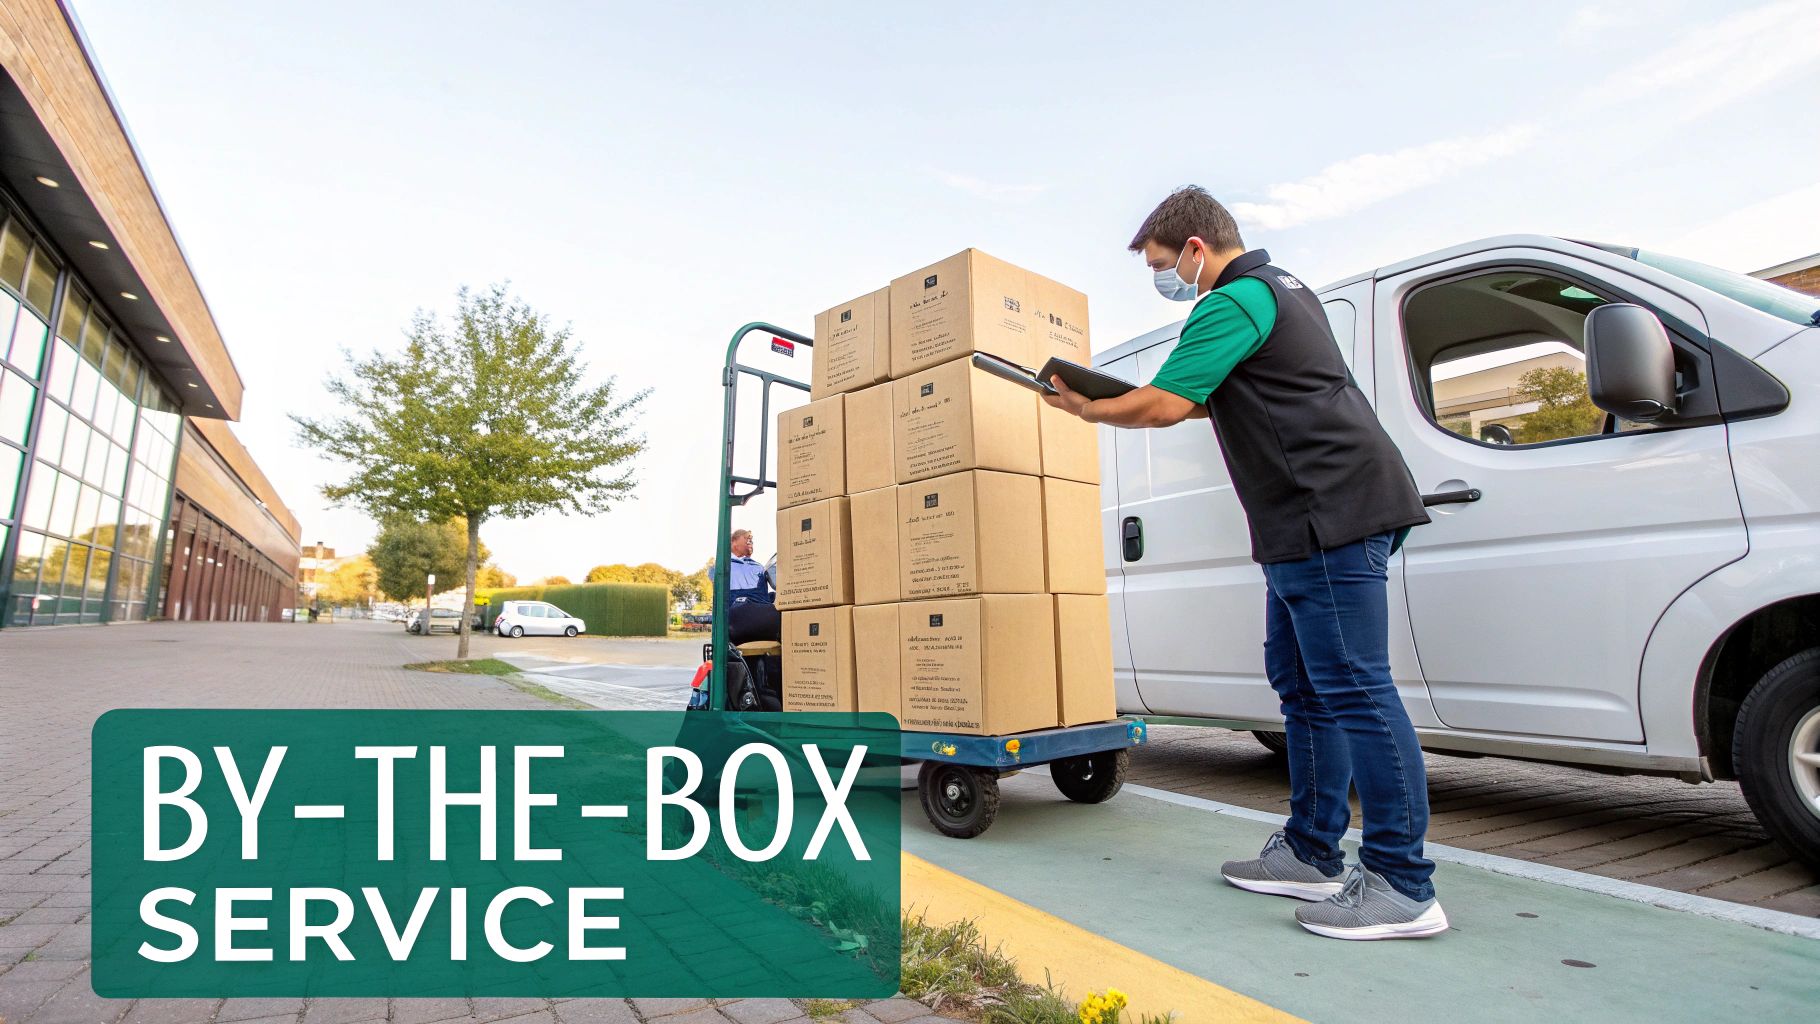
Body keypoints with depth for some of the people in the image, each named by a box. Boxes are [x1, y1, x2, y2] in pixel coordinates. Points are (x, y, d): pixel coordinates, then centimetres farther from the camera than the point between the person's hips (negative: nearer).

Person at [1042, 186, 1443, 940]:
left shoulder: (1235, 300, -10)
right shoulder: (1279, 287, 24)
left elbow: (1165, 405, -16)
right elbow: (1210, 400, 30)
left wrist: (1087, 409, 2)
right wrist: (1113, 396, 20)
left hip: (1328, 512, -11)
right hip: (1312, 518, 11)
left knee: (1353, 689, -8)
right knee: (1302, 684, 12)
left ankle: (1402, 886, 1)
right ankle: (1312, 854, 21)